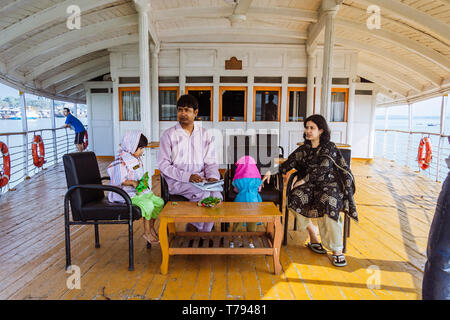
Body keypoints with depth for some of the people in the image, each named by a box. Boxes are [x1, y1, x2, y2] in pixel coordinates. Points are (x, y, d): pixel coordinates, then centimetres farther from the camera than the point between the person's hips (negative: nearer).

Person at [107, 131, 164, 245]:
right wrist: (132, 182, -24)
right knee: (147, 205, -26)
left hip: (138, 190, 9)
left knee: (159, 202, -2)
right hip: (125, 194, -9)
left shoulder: (138, 159, 10)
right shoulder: (121, 162, -18)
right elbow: (118, 181, -19)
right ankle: (147, 233, -7)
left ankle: (151, 228, 14)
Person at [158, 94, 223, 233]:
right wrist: (187, 176, -17)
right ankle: (193, 228, -6)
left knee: (217, 196, -25)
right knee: (204, 194, -29)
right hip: (177, 181, -3)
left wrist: (212, 176, -11)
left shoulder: (205, 135, 12)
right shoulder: (169, 135, 1)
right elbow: (163, 165, -5)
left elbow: (211, 162, 12)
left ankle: (203, 233, -5)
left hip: (200, 179, 4)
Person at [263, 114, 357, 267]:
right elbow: (289, 163, 11)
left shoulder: (329, 147, -1)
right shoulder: (304, 149, 15)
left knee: (328, 203, -35)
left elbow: (322, 169, -13)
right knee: (295, 198, -26)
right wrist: (272, 171, -1)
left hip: (330, 184, -4)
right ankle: (312, 233, -7)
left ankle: (337, 250, -27)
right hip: (311, 185, 4)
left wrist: (304, 180, -15)